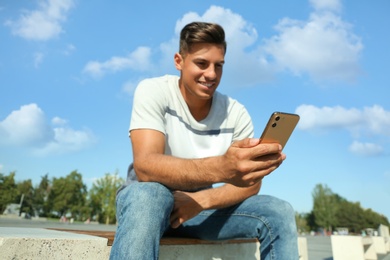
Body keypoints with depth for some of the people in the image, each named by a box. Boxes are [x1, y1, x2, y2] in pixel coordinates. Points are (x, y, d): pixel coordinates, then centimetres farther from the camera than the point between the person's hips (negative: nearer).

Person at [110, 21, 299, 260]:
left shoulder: (236, 113, -6)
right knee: (148, 196, -38)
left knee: (280, 213, -14)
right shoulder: (153, 91, -15)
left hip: (204, 207, 4)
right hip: (148, 199, -3)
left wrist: (200, 201, -26)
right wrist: (221, 168, -47)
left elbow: (251, 182, -7)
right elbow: (145, 166, -29)